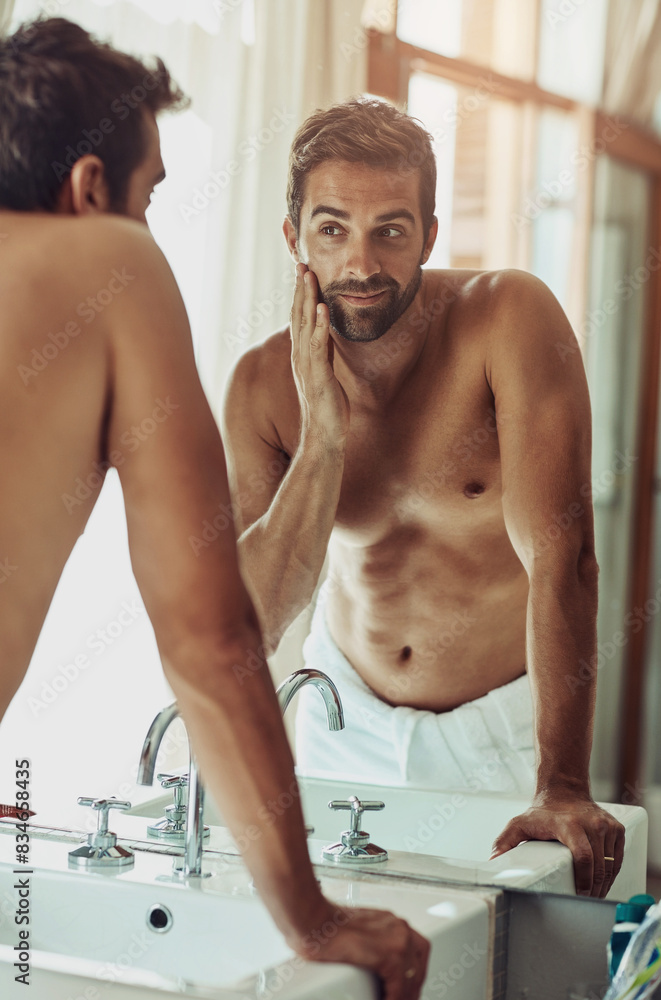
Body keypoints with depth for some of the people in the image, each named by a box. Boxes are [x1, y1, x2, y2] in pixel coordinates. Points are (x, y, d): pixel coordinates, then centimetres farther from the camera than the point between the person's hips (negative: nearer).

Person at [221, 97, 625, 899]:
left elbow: (559, 557, -27)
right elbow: (248, 624, -17)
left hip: (504, 723, -2)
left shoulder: (510, 319, -21)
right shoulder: (264, 383, -11)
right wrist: (324, 431, -28)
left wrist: (561, 786, -33)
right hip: (349, 722, 3)